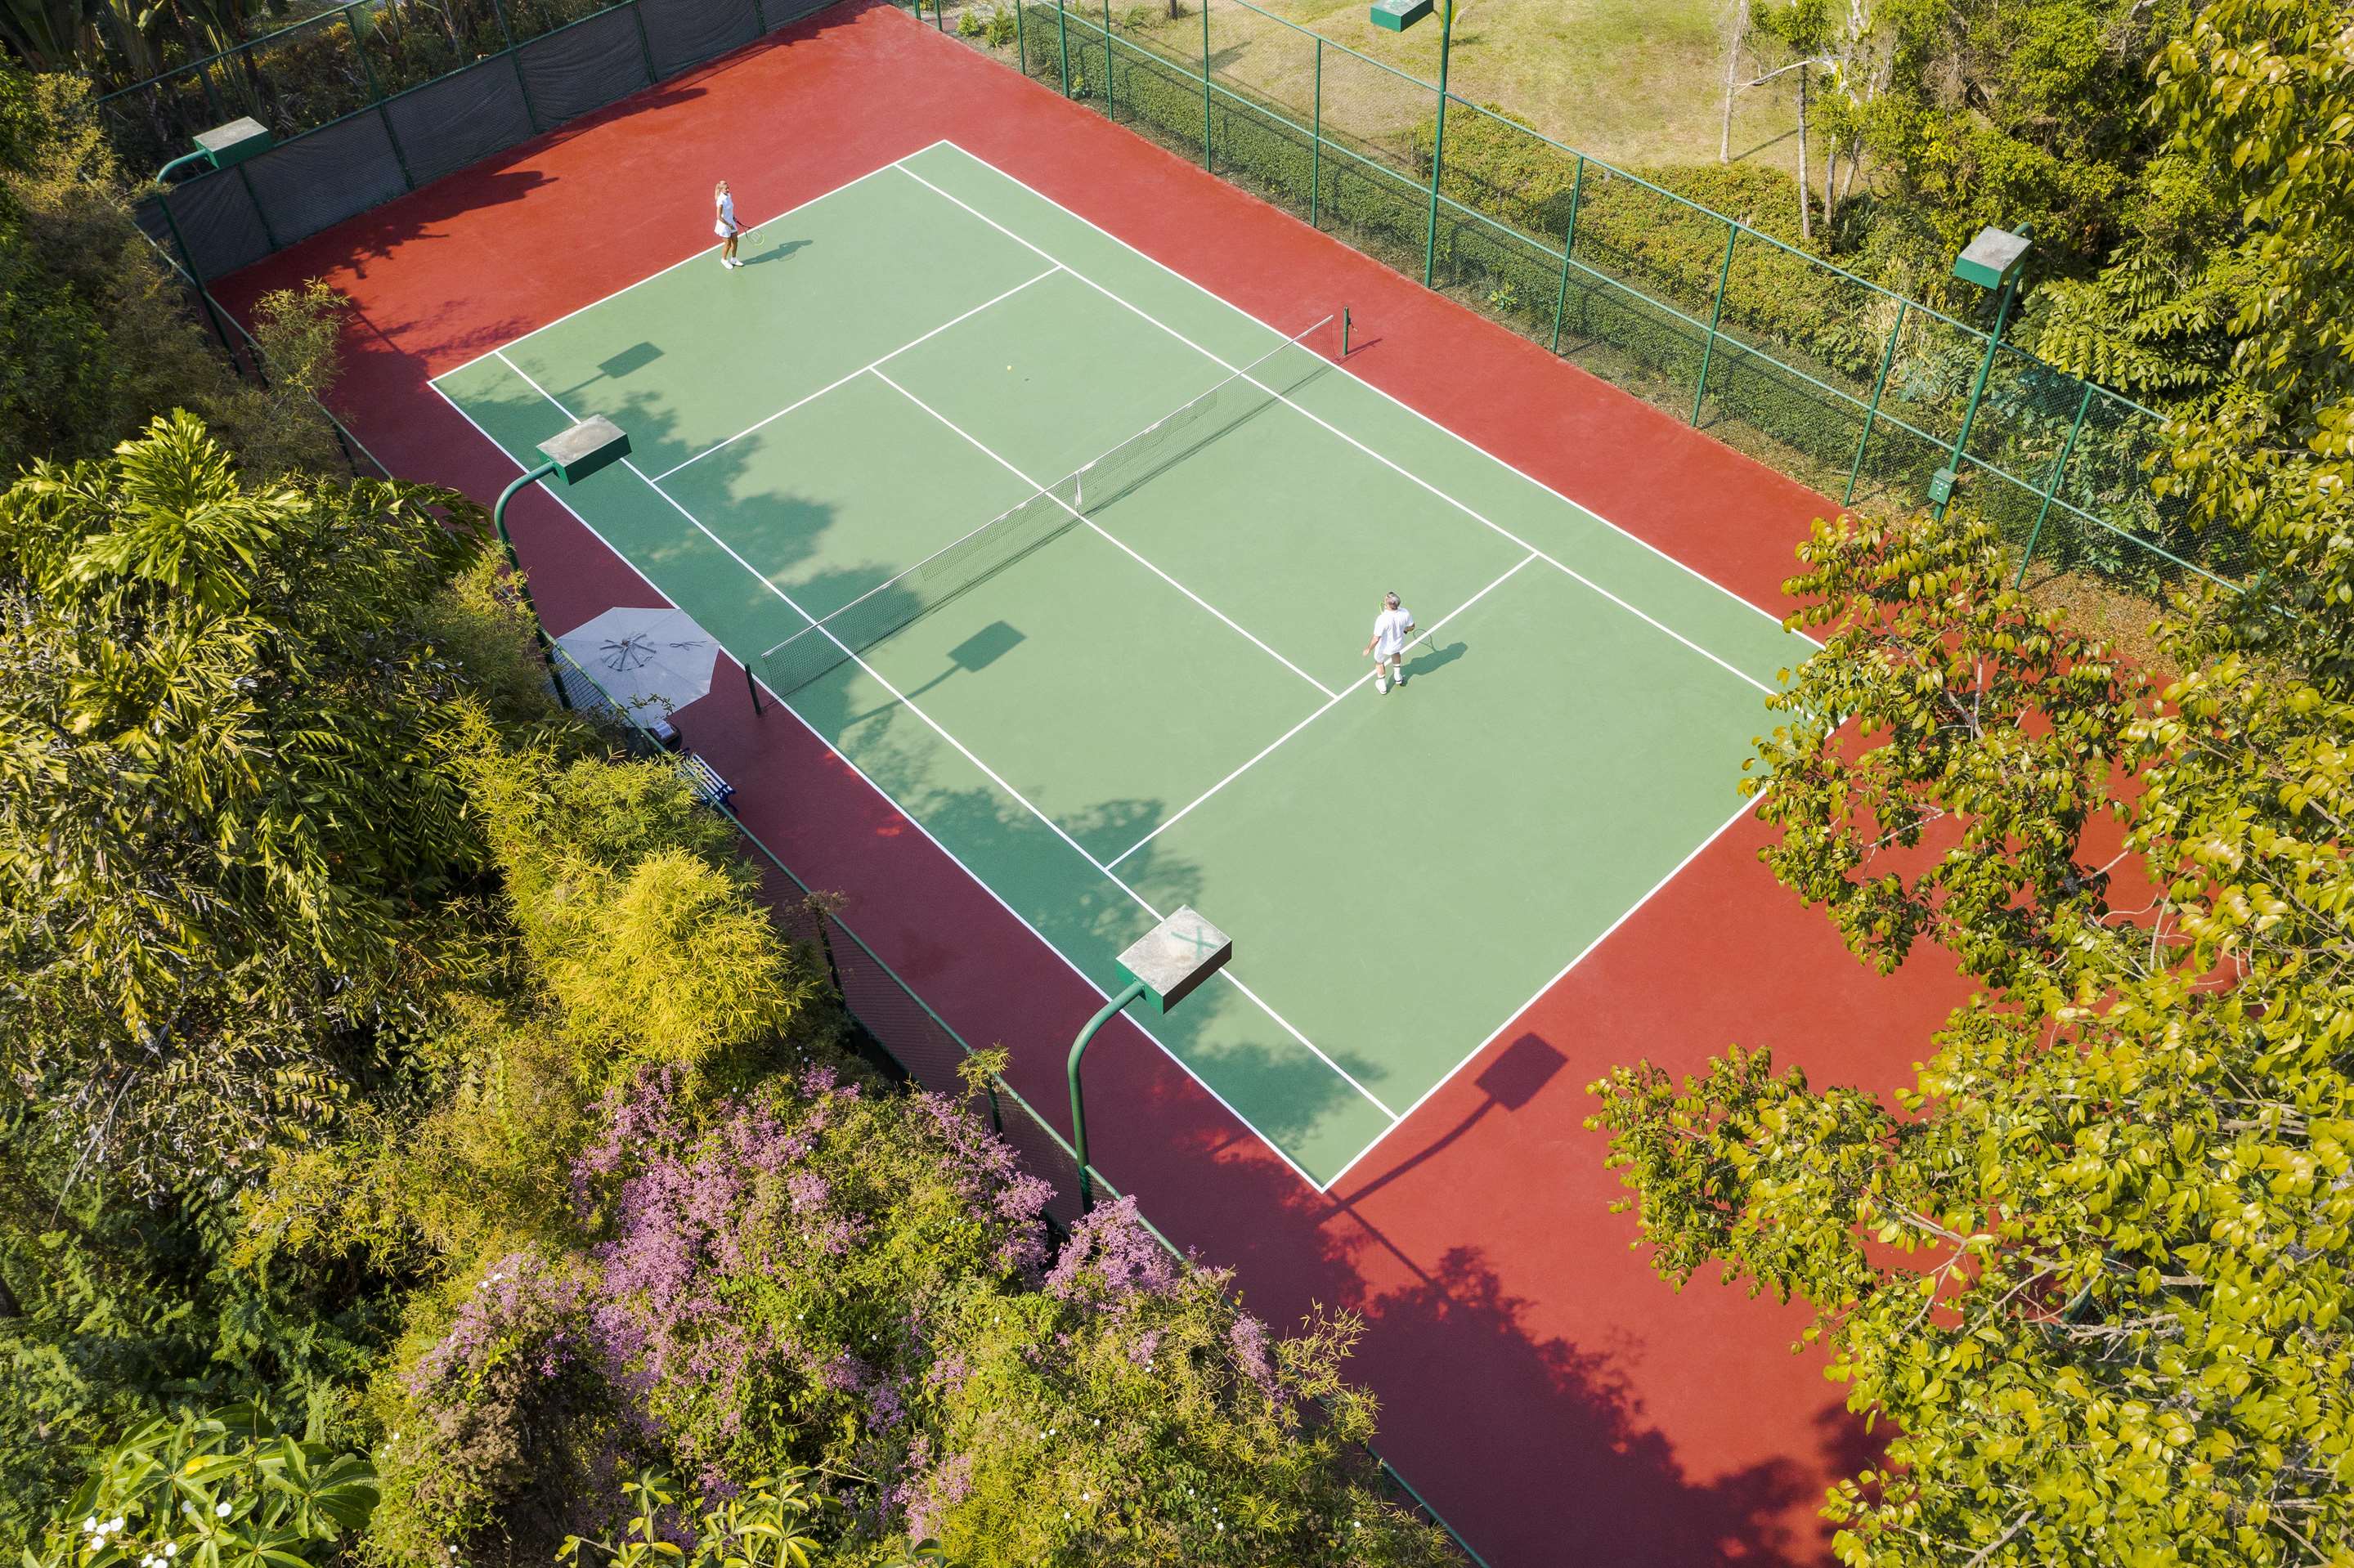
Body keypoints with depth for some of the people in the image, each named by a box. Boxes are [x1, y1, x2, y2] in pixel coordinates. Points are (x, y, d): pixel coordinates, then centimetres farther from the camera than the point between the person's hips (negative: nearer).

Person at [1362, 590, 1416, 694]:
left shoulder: (1382, 619, -41)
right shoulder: (1405, 613, -27)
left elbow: (1376, 639, -32)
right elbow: (1411, 627, -7)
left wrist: (1369, 649, -13)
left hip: (1384, 647, -4)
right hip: (1398, 643, 4)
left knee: (1379, 662, 29)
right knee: (1396, 653, 40)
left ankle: (1382, 687, 48)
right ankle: (1398, 677, 59)